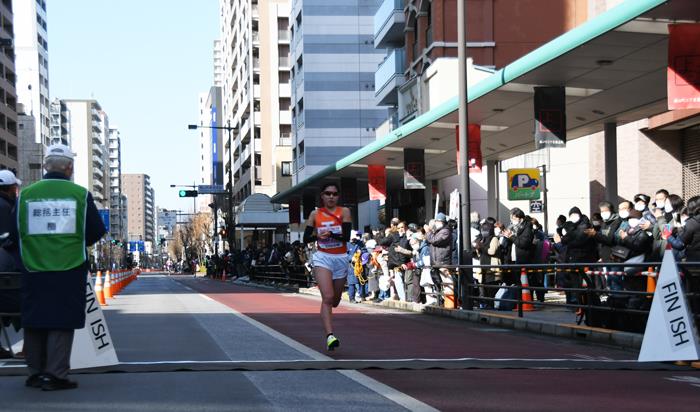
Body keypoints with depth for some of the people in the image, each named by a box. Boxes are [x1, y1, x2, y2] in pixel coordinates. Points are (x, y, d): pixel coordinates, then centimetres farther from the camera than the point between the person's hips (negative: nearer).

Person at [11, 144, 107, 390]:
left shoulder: (25, 195, -1)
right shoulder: (80, 194, -6)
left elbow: (16, 232, 4)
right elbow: (97, 232, -1)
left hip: (33, 268, 2)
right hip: (69, 268, -2)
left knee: (34, 322, 12)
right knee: (62, 323, 3)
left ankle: (35, 373, 18)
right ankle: (55, 375, -1)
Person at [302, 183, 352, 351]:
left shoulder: (344, 212, 0)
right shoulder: (315, 214, 5)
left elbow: (347, 237, -11)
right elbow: (306, 238, 6)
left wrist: (330, 234, -26)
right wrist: (317, 236, -13)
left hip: (341, 259, 1)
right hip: (322, 258, -1)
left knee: (335, 300, 14)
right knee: (327, 297, -18)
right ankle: (330, 336, -25)